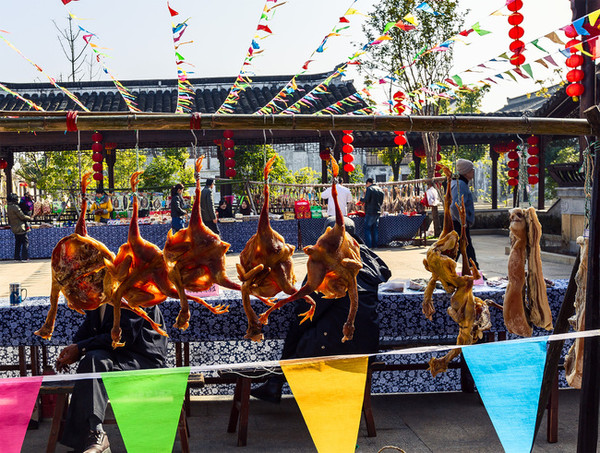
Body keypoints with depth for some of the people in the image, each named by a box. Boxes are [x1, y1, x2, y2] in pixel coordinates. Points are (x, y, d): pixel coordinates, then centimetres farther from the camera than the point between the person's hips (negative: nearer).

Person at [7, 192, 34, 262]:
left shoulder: (8, 207, 9)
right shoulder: (15, 207, -18)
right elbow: (22, 216, -17)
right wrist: (30, 218, -3)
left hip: (14, 228, 9)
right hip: (20, 227, -9)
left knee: (18, 243, 15)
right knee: (25, 241, -4)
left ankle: (17, 257, 16)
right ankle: (25, 257, -8)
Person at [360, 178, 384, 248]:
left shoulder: (369, 188, -9)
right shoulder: (380, 190, 15)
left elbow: (366, 200, -17)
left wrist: (361, 199, 2)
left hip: (370, 212, -7)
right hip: (378, 212, 7)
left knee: (367, 229, -3)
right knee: (375, 229, 11)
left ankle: (368, 245, -7)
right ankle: (375, 245, 12)